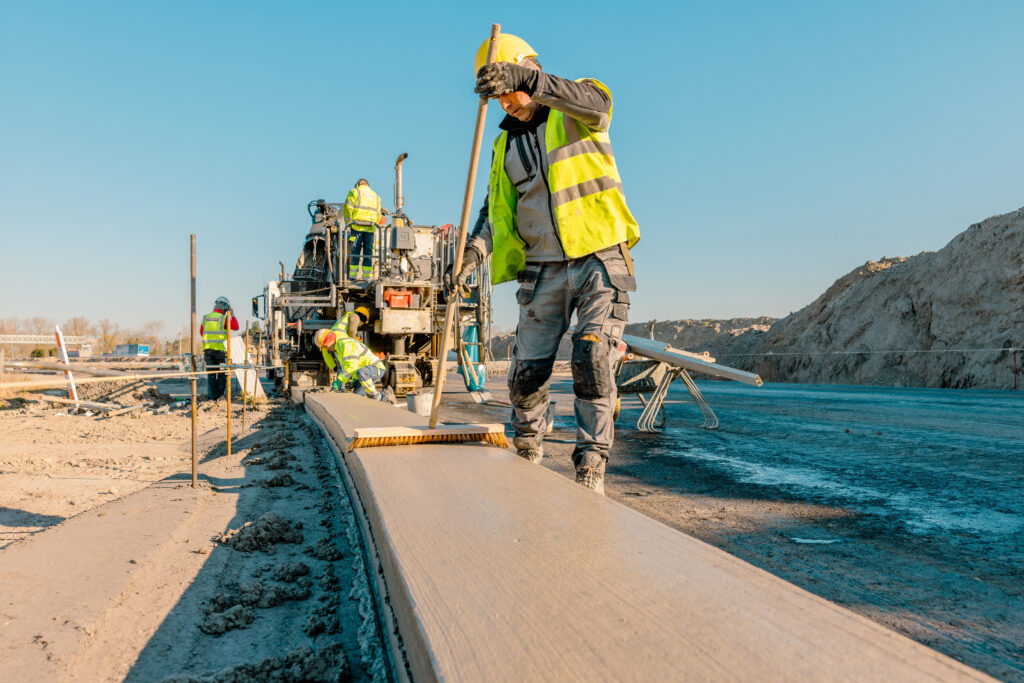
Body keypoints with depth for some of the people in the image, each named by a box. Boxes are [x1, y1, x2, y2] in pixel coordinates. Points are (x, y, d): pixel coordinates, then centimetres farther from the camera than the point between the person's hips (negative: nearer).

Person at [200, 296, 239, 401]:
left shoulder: (205, 318, 8)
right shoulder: (224, 318, -7)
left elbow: (201, 332, 17)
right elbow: (236, 327, 1)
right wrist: (231, 314, 9)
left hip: (207, 349, 4)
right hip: (220, 349, -4)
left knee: (211, 374, 5)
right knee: (222, 373, 7)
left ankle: (211, 396, 2)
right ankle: (219, 395, 5)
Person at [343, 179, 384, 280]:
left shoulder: (354, 192, 6)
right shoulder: (376, 196, 20)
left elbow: (348, 208, -5)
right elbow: (378, 214, 14)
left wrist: (348, 224, -1)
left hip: (357, 226, -3)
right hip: (370, 228, 4)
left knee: (355, 250, -2)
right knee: (368, 251, 4)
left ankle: (353, 275, -6)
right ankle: (367, 276, 2)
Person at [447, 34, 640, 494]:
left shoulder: (576, 110, 3)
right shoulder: (506, 144, 16)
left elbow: (597, 101, -23)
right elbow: (496, 210, 9)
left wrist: (527, 79, -38)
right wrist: (472, 255, -10)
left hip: (600, 260, -4)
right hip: (543, 270, 4)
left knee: (593, 364, -15)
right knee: (527, 374, 1)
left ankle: (590, 472, -6)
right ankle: (527, 453, 24)